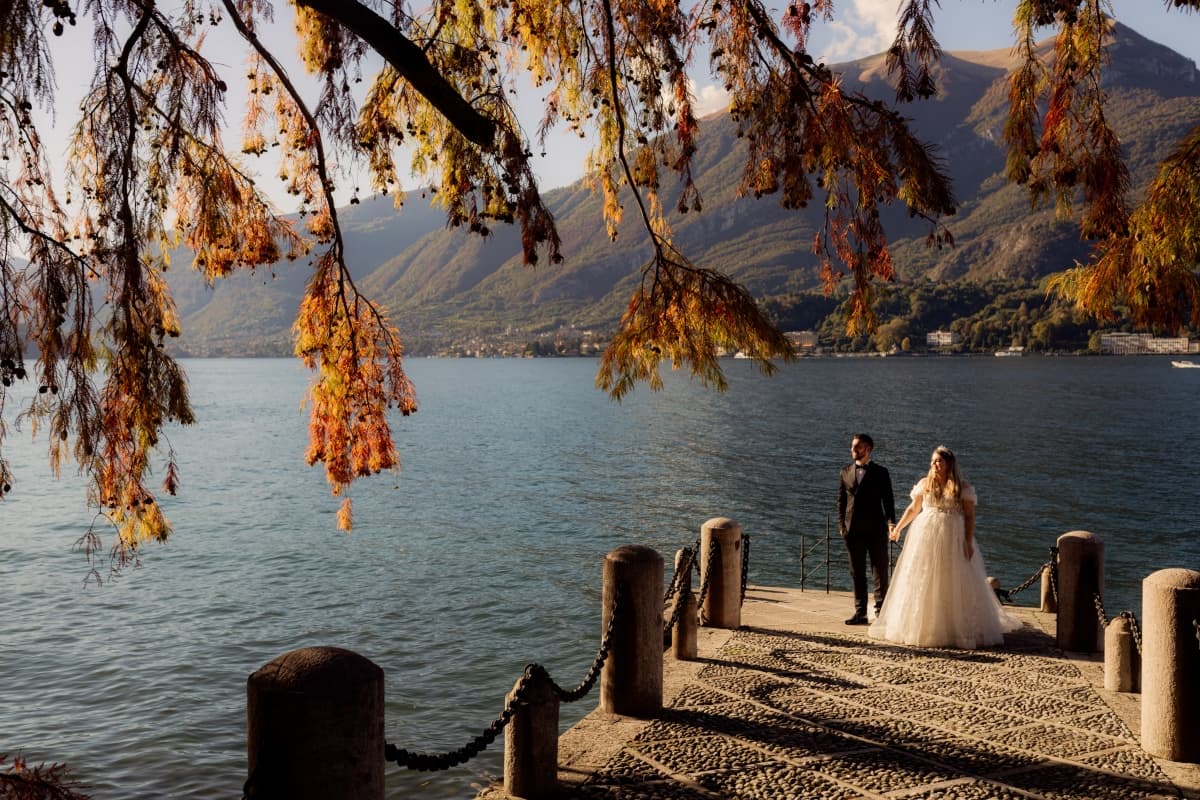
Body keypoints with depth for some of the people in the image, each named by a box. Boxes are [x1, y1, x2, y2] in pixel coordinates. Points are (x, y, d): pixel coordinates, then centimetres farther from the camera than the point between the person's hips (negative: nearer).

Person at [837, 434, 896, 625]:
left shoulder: (880, 472, 2)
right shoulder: (845, 471, 11)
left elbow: (888, 500, 1)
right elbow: (841, 500, 11)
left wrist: (891, 522, -14)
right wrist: (841, 525, 2)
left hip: (876, 529, -3)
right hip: (853, 529, 3)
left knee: (880, 571, 1)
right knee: (857, 573, 7)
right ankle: (860, 613, 14)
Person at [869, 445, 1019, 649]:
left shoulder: (962, 488, -2)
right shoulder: (924, 484, 6)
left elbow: (970, 516, -4)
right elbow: (913, 508, 15)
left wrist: (969, 542, -11)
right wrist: (898, 527, 14)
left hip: (952, 540, -3)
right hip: (925, 538, 3)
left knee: (954, 584, 0)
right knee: (922, 583, 5)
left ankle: (958, 628, 10)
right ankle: (921, 626, 15)